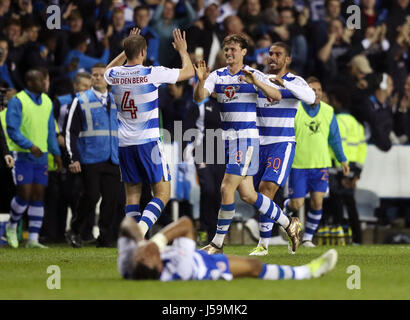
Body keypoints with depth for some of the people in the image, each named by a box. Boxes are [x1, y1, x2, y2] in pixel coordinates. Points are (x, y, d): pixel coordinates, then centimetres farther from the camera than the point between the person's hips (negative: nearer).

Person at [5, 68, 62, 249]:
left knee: (38, 196, 2)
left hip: (41, 156, 6)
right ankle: (12, 226, 17)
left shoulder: (47, 102, 12)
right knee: (24, 194, -9)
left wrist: (56, 153, 13)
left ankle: (33, 239, 5)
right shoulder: (17, 101, -9)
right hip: (22, 156, -6)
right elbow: (12, 130, -15)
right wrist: (30, 146, -26)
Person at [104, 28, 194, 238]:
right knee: (162, 193, -1)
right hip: (148, 141, -5)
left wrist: (126, 51, 33)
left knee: (132, 194, 10)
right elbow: (189, 72, 2)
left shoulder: (114, 75, 1)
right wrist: (183, 51, 18)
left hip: (125, 143, 5)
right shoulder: (152, 74, -12)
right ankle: (142, 227, -24)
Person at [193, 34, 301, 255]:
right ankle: (289, 224, 22)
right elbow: (198, 98, -3)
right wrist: (201, 80, -23)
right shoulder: (217, 76, 9)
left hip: (247, 137, -6)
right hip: (228, 137, 6)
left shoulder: (254, 75, -4)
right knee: (246, 194, 7)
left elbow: (277, 96, -14)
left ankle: (218, 243, -3)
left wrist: (256, 82, -30)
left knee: (227, 188, -12)